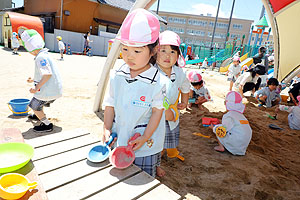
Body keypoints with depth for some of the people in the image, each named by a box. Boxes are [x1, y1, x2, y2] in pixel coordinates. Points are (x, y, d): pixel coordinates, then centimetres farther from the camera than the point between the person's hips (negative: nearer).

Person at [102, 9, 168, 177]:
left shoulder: (159, 82, -18)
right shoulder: (116, 76, -5)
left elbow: (157, 112, -13)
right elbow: (110, 105, 2)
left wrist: (145, 138, -15)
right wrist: (107, 129, -4)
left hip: (145, 146, -4)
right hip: (118, 141, 4)